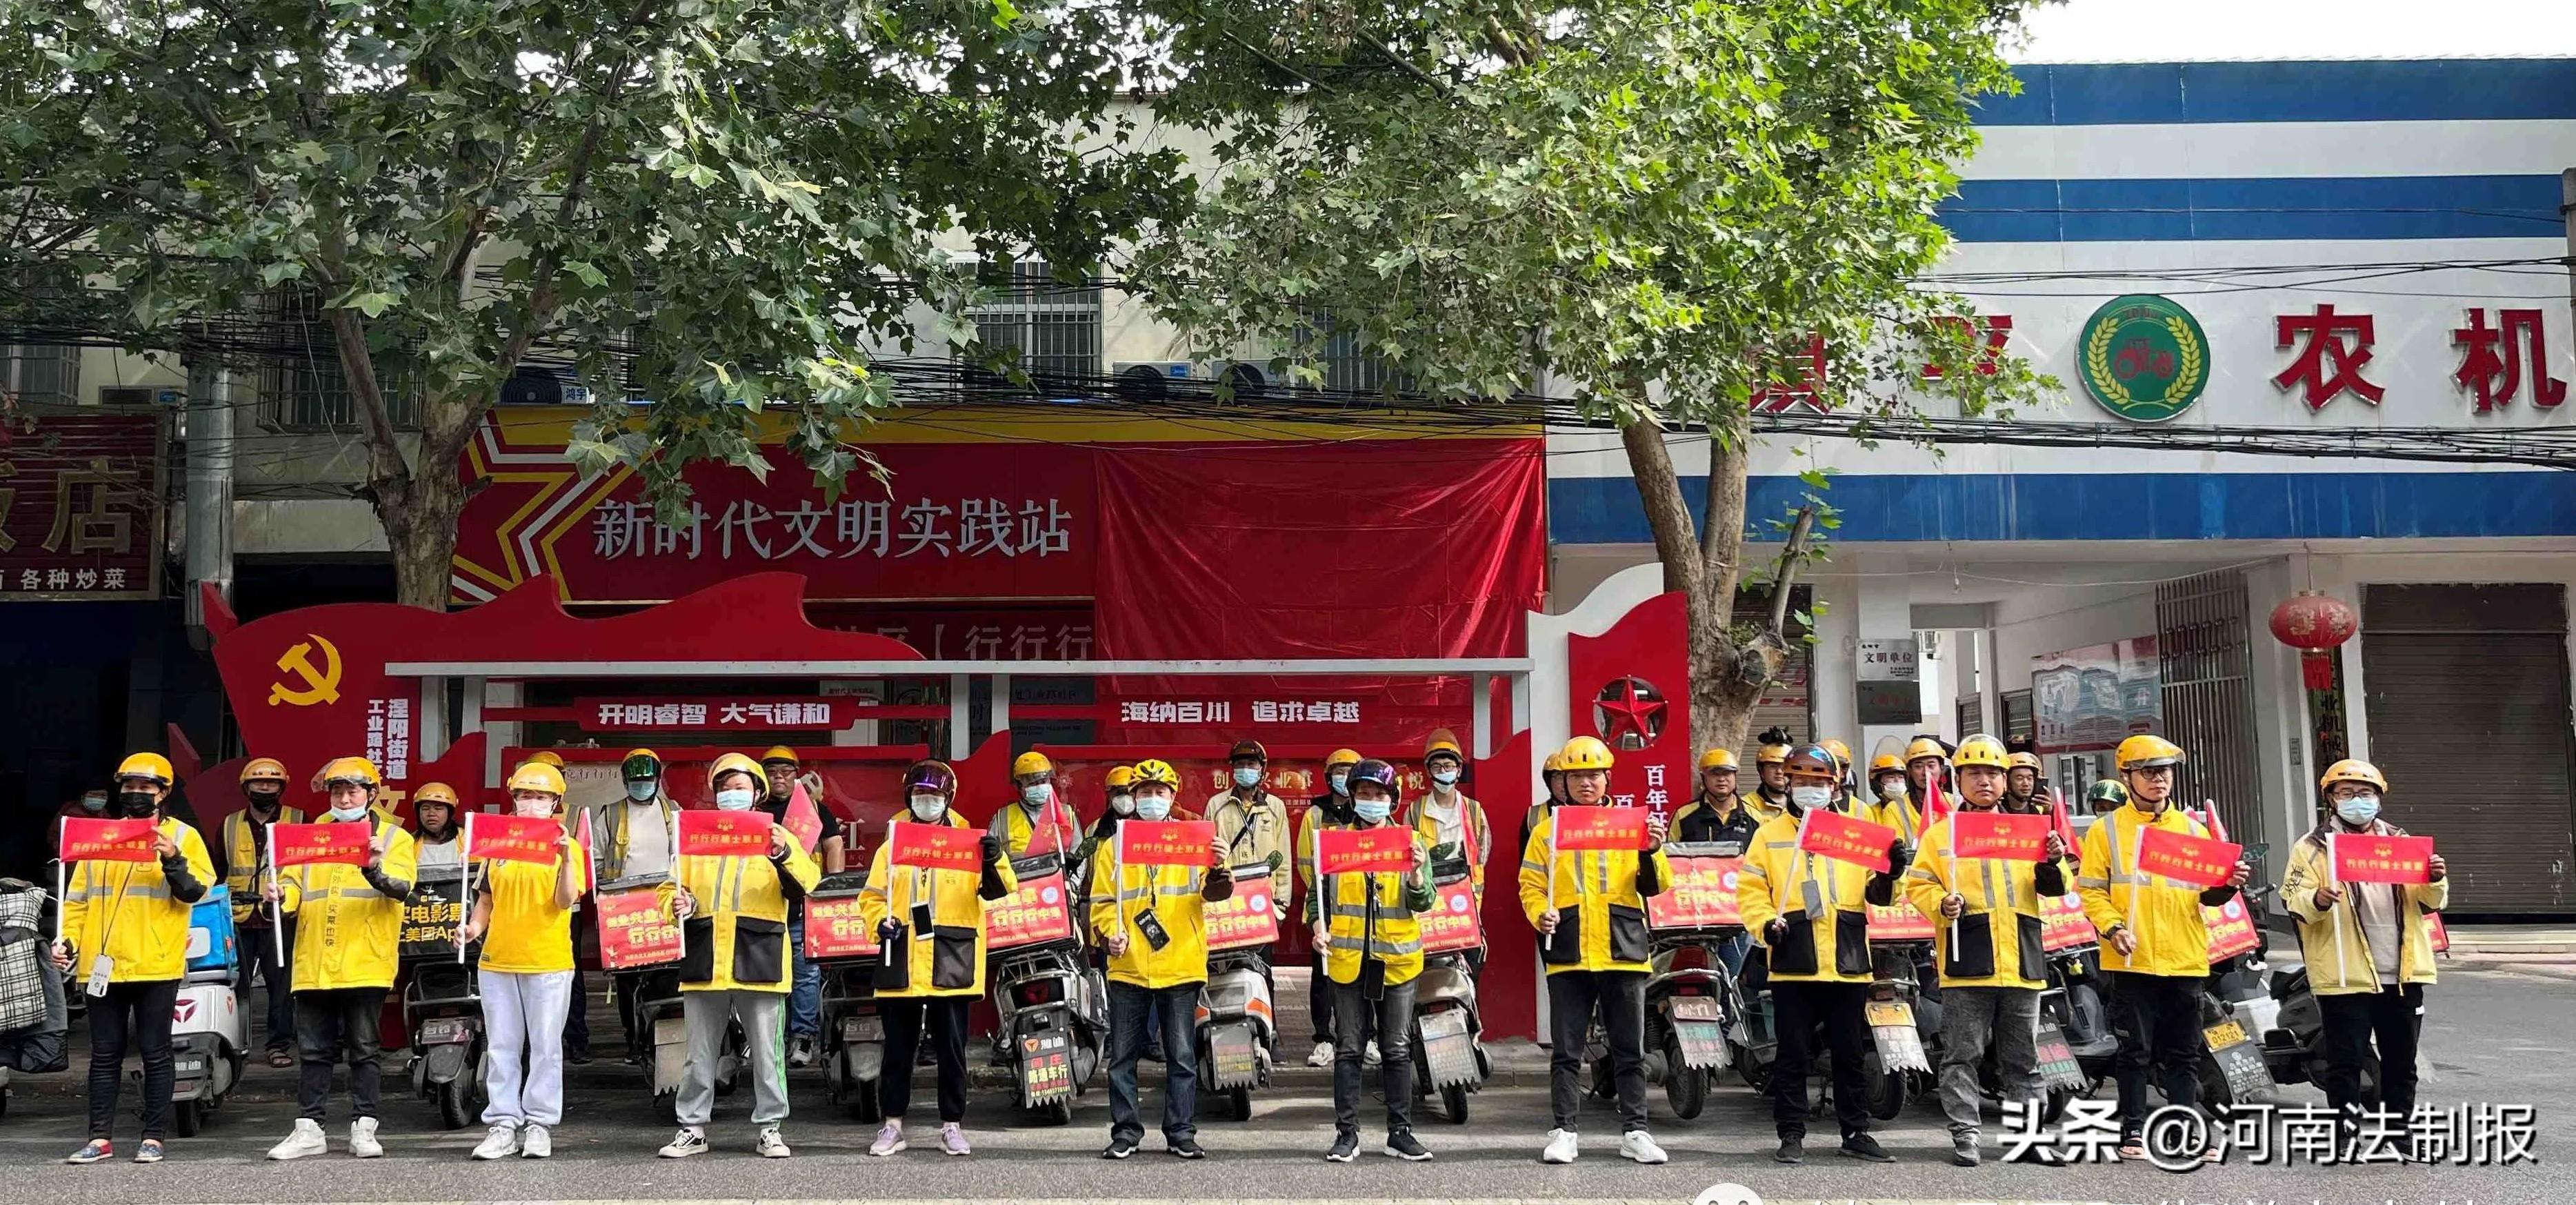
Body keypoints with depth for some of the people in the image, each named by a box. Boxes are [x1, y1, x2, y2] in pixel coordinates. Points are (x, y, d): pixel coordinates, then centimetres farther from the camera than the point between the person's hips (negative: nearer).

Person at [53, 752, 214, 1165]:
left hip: (156, 965, -4)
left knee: (155, 1054, 1)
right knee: (104, 1054, 8)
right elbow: (78, 896, 15)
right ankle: (100, 1138, 13)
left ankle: (153, 1138, 7)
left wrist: (172, 860, -21)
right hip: (103, 964, 4)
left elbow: (195, 891, -6)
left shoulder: (182, 836, 4)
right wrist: (68, 940, 3)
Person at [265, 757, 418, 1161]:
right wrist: (282, 895, -14)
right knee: (315, 1051, 8)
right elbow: (295, 883, 10)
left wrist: (375, 870, -33)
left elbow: (401, 888, -12)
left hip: (365, 964, -4)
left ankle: (363, 1128, 8)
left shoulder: (394, 838, 4)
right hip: (314, 964, 4)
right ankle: (308, 1130, 13)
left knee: (365, 1049, 2)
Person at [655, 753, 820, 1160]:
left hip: (759, 962, -2)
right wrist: (678, 905, -7)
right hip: (704, 962, 2)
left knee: (766, 1053, 2)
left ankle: (769, 1128, 11)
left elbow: (804, 887, -7)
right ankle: (692, 1128, 18)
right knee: (699, 1054, 9)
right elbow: (673, 887, 16)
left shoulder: (777, 836, 7)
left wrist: (782, 854, -25)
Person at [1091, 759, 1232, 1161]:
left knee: (1182, 1056, 4)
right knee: (1123, 1056, 6)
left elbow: (1213, 891, -6)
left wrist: (1219, 870, -28)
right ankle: (1125, 1131, 15)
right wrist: (1110, 932, -12)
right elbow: (1101, 900, 7)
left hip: (1180, 965, -1)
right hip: (1128, 966, 1)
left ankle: (1181, 1132, 12)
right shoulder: (1116, 845, 9)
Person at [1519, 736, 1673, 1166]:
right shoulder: (1547, 830, 8)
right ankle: (1563, 1131, 9)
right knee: (1566, 1050, 3)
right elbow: (1531, 886, 7)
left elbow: (1653, 886, 3)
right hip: (1568, 953, 0)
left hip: (1623, 951, 1)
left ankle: (1635, 1132, 12)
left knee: (1630, 1049, 6)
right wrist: (1541, 915, -12)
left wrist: (1652, 852, -16)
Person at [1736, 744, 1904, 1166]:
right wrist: (1766, 924, -14)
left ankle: (1856, 1133, 20)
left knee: (1851, 1054, 10)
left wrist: (1890, 876, -11)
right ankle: (1791, 1135, 9)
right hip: (1794, 963, -2)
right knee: (1794, 1055, 2)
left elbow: (1874, 893, 9)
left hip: (1848, 962, 2)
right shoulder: (1770, 834, 6)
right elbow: (1751, 890, 2)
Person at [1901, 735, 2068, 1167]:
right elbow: (1918, 884, 3)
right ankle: (1964, 1135, 4)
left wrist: (2054, 863, -8)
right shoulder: (1941, 832, 6)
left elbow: (2052, 887, 14)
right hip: (1967, 961, -3)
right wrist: (1941, 905, -17)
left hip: (2020, 962, 3)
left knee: (2022, 1058, 10)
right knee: (1963, 1055, 0)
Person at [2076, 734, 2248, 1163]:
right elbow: (2091, 890, -1)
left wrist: (2227, 885, -8)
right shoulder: (2107, 829, 3)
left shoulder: (2192, 828, 14)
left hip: (2185, 959, 3)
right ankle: (2133, 1131, 10)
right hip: (2132, 960, -3)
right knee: (2135, 1050, 2)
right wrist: (2113, 927, -16)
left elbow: (2206, 891, 13)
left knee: (2184, 1053, 8)